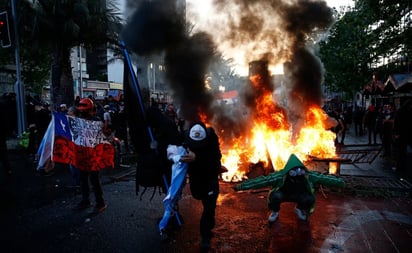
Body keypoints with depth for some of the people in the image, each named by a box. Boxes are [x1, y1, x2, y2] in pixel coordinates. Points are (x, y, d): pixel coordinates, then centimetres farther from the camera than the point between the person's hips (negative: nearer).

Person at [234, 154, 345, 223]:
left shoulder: (308, 175, -29)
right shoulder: (280, 176, -36)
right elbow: (262, 180, -39)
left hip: (300, 194, 3)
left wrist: (340, 182, -15)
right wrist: (242, 186, -44)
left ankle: (300, 209, 11)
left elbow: (324, 178, -18)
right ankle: (275, 212, 0)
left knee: (311, 199, -27)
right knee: (275, 196, -36)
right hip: (283, 193, -3)